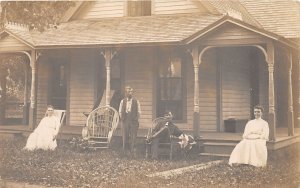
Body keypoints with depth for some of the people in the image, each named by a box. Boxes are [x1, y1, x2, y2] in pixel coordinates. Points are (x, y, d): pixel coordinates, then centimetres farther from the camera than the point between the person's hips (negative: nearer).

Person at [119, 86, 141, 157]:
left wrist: (136, 119, 1)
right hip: (125, 121, 2)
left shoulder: (136, 101, 4)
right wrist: (122, 118, 7)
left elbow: (139, 112, 7)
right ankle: (126, 152, 7)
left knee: (133, 137, -4)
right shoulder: (123, 101, 10)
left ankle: (133, 152, -1)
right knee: (125, 136, 1)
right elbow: (120, 111, 16)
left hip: (133, 121, -2)